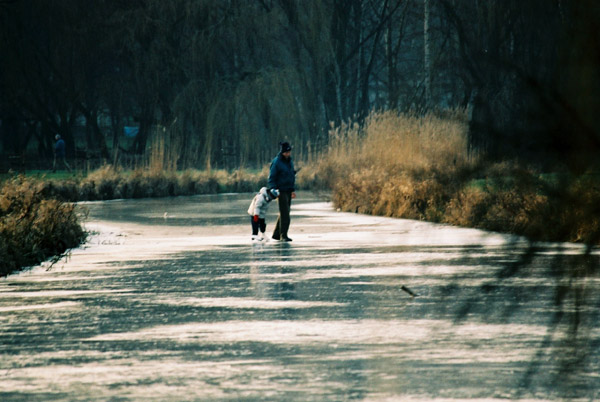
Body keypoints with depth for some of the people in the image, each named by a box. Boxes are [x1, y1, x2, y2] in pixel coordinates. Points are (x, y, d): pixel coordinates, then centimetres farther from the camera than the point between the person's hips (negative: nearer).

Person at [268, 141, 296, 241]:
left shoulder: (290, 161, 11)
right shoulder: (276, 162, -12)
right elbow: (271, 178, -11)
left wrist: (293, 190, 19)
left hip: (288, 191, 8)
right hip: (281, 191, -8)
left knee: (284, 213, 10)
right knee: (285, 214, -12)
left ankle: (276, 234, 18)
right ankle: (283, 235, -9)